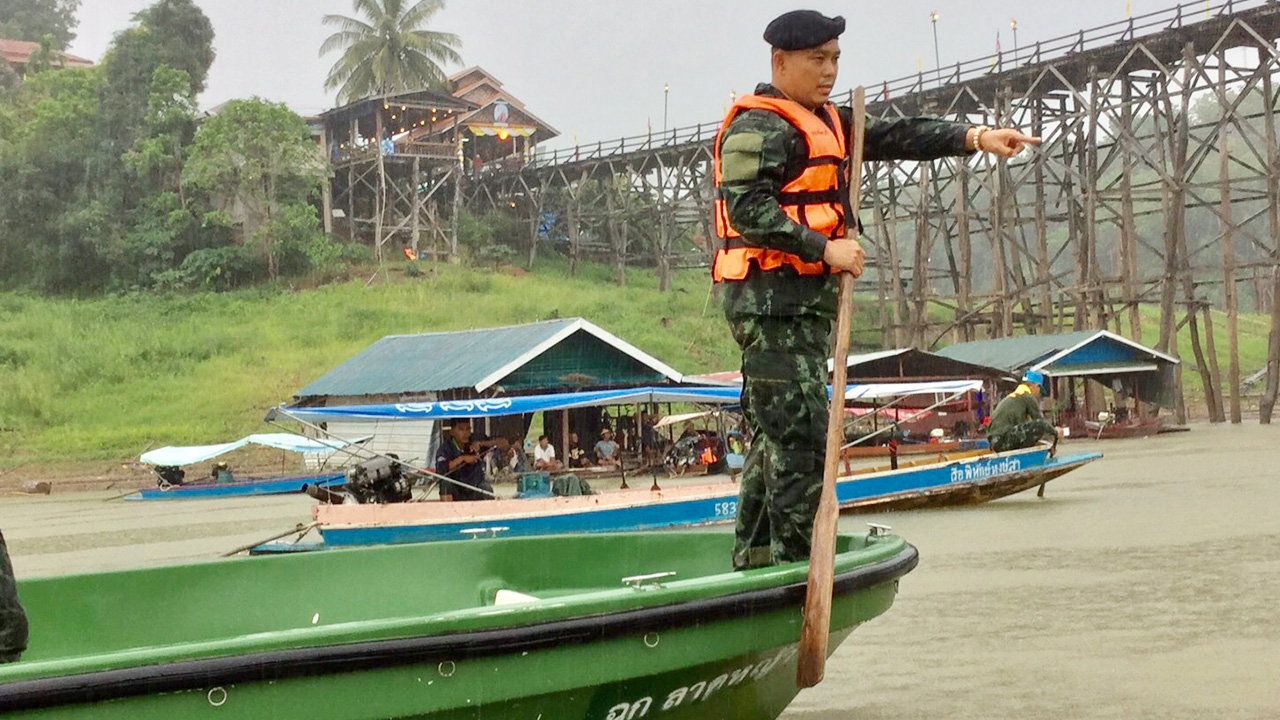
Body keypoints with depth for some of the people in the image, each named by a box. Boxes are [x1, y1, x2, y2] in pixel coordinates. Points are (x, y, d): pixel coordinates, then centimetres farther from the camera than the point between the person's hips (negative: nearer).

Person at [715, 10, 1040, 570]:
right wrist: (825, 249, -20)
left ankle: (753, 566, 19)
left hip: (805, 303, 10)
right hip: (773, 300, -10)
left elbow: (893, 136, 13)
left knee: (774, 439, 12)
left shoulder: (826, 122, 22)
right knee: (801, 439, -12)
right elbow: (746, 207, -20)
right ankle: (795, 565, -10)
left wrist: (973, 137, 1)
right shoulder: (760, 125, -9)